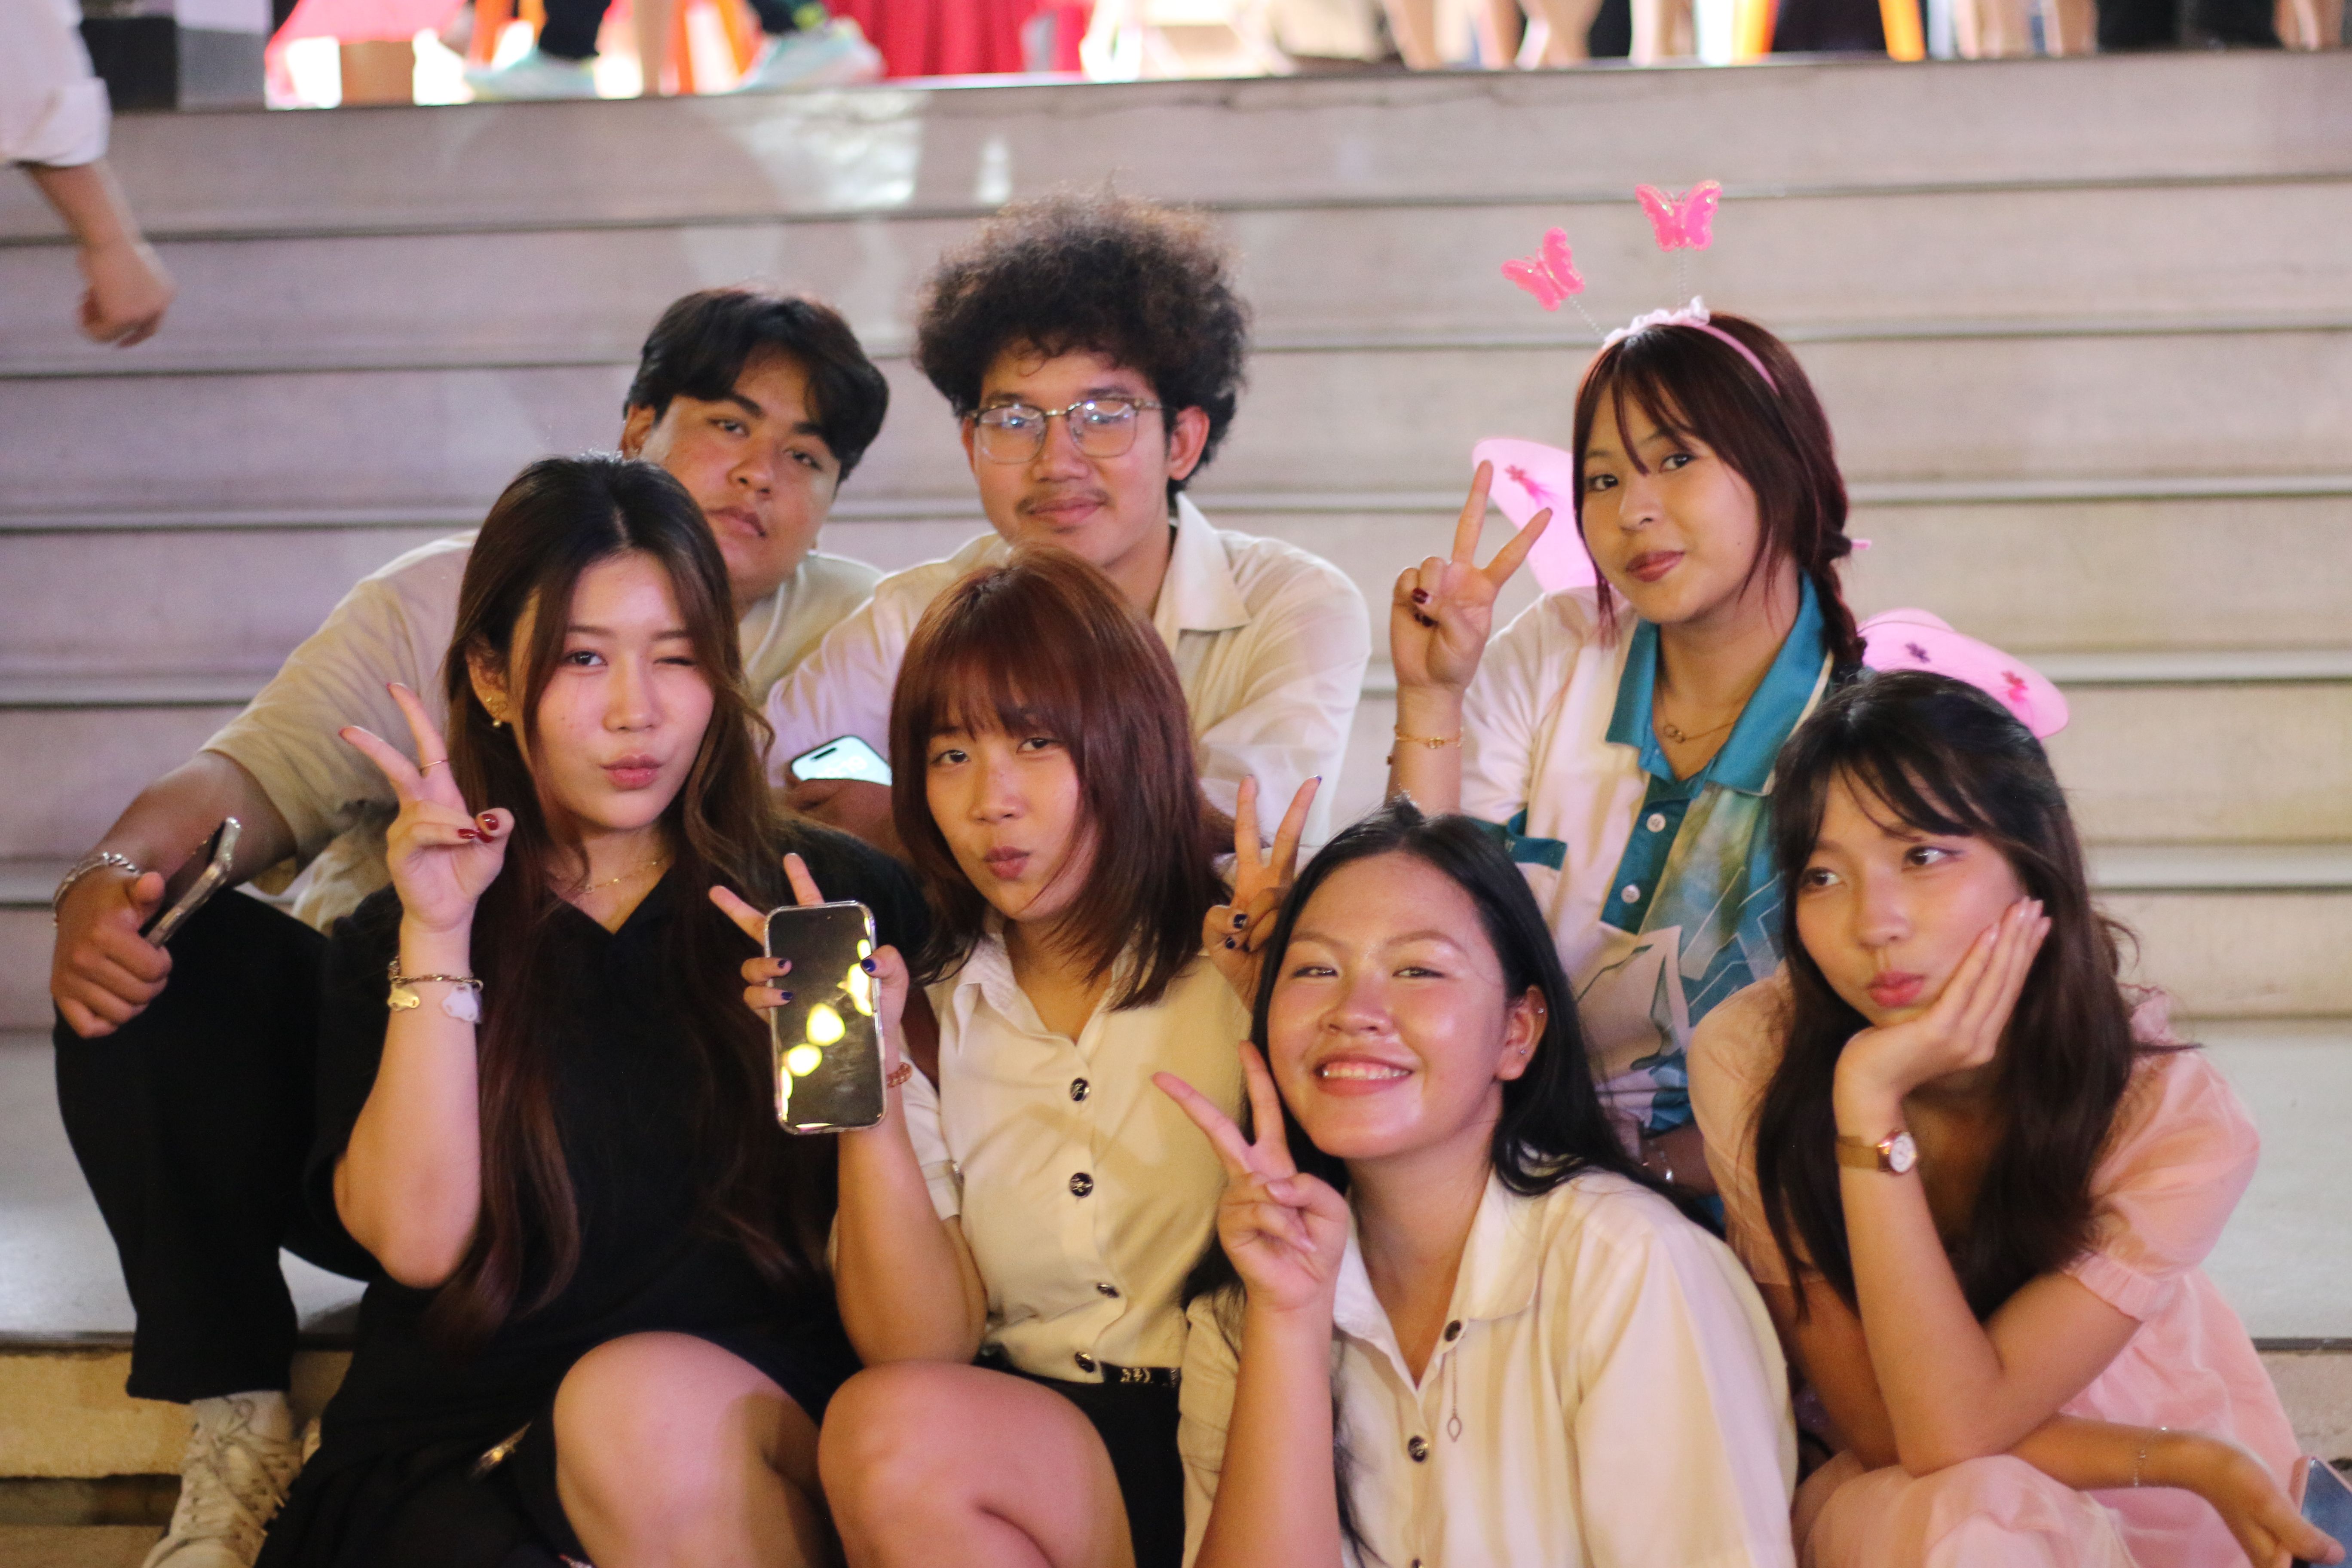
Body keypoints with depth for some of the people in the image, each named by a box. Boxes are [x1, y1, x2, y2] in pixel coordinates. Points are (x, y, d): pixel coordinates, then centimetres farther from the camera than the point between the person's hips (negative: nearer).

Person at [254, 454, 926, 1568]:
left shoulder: (833, 900, 9)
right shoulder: (390, 944, 11)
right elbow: (416, 1239, -5)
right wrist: (437, 935, -7)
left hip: (762, 1430, 1)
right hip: (457, 1467, 0)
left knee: (657, 1403, -35)